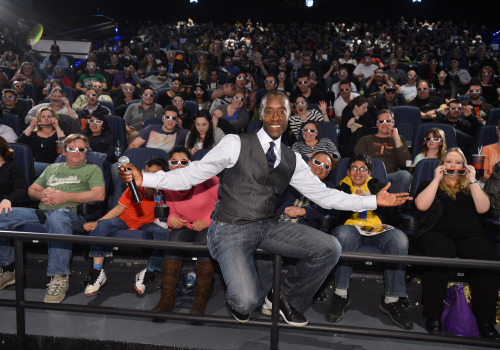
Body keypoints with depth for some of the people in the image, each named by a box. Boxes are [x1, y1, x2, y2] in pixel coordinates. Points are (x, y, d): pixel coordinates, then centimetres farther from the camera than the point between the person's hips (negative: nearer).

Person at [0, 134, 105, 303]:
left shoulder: (92, 169, 17)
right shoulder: (52, 168, 33)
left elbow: (99, 195, -1)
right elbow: (31, 190, 31)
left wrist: (65, 196, -7)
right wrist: (41, 195, 5)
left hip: (69, 212, -5)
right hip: (41, 212, 6)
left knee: (57, 217, -42)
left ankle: (59, 278, -38)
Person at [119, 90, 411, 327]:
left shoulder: (292, 160, 8)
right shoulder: (236, 144, -6)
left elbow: (324, 196, 9)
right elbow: (192, 175, -6)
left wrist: (375, 200, 4)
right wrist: (144, 178, -18)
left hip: (268, 227, 5)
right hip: (231, 229, -4)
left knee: (329, 248, -13)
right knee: (247, 303, -25)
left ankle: (289, 298, 14)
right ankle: (243, 300, 18)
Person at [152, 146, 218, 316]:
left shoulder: (205, 178, -14)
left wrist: (207, 221, -18)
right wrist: (172, 219, -7)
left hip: (211, 225, -4)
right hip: (186, 225, 4)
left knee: (205, 244, -36)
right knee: (174, 241, -28)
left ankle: (200, 302, -26)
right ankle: (167, 298, -22)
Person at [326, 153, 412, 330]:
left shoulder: (377, 186, 23)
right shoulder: (342, 187, 20)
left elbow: (391, 216, 10)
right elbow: (336, 215, 4)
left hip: (376, 229, 2)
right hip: (351, 228, -1)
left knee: (399, 238, -31)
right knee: (343, 233, -38)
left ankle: (391, 300, -22)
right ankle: (341, 295, -29)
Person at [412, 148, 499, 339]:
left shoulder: (470, 187, 24)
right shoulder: (430, 184, 17)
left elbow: (483, 208, 6)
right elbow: (421, 205, -4)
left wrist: (472, 180, 3)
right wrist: (437, 179, 1)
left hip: (470, 235, 3)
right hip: (437, 232, -2)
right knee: (441, 251, -37)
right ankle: (433, 315, -24)